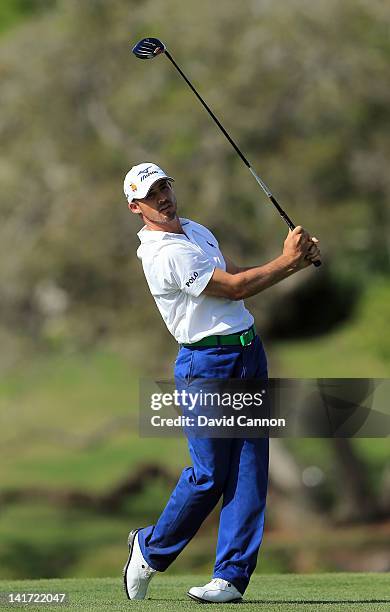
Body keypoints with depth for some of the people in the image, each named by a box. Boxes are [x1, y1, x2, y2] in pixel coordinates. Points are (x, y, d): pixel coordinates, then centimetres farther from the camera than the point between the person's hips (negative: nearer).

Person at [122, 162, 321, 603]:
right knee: (208, 475, -5)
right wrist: (287, 260, -9)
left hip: (249, 352, 8)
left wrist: (294, 262, 5)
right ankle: (151, 549, 18)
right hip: (207, 364, -8)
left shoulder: (196, 231, 16)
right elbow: (234, 287, -16)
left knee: (249, 469, 1)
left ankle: (232, 576, 3)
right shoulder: (165, 253, -16)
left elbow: (238, 274, 19)